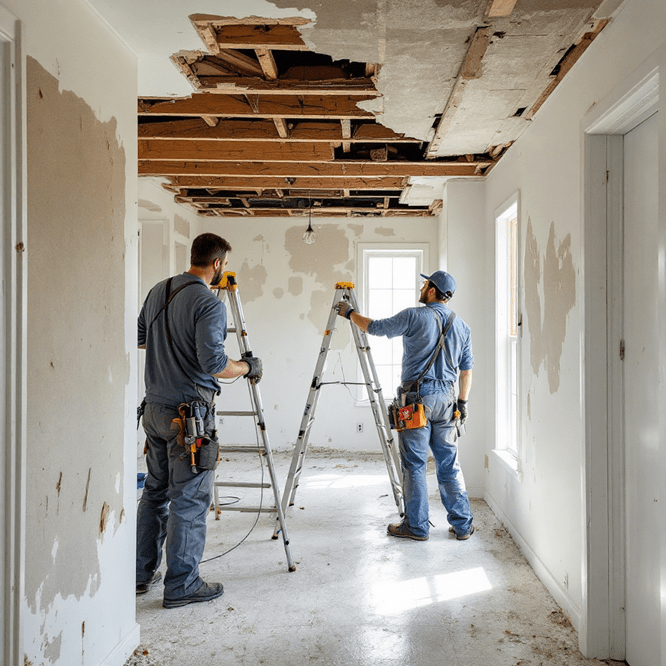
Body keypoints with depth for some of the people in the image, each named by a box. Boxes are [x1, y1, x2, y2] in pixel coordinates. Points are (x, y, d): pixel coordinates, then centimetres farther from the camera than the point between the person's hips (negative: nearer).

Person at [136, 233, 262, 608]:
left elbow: (140, 338, 21)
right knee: (189, 500, 1)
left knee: (155, 493, 18)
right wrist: (248, 368, -7)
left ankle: (142, 574, 27)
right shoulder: (210, 304, -16)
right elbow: (213, 363, -23)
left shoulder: (158, 292, 10)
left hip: (155, 408, 8)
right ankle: (182, 585, 9)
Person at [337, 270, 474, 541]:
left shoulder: (414, 316, -7)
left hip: (417, 398, -5)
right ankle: (462, 525, 15)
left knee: (414, 465, 3)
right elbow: (466, 370, 13)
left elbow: (375, 327, 1)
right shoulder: (461, 326, 10)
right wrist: (462, 401, 22)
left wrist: (349, 313, 16)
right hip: (446, 400, 5)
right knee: (449, 465, 11)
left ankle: (417, 526, 9)